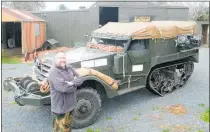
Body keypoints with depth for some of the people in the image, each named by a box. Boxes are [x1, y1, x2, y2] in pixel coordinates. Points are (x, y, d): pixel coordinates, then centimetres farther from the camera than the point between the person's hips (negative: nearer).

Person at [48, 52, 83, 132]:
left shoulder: (69, 68, 5)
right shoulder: (54, 72, -20)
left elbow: (80, 79, 2)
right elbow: (63, 88, -31)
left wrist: (72, 83, -18)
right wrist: (74, 85, -12)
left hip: (70, 104, 8)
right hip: (60, 107, -7)